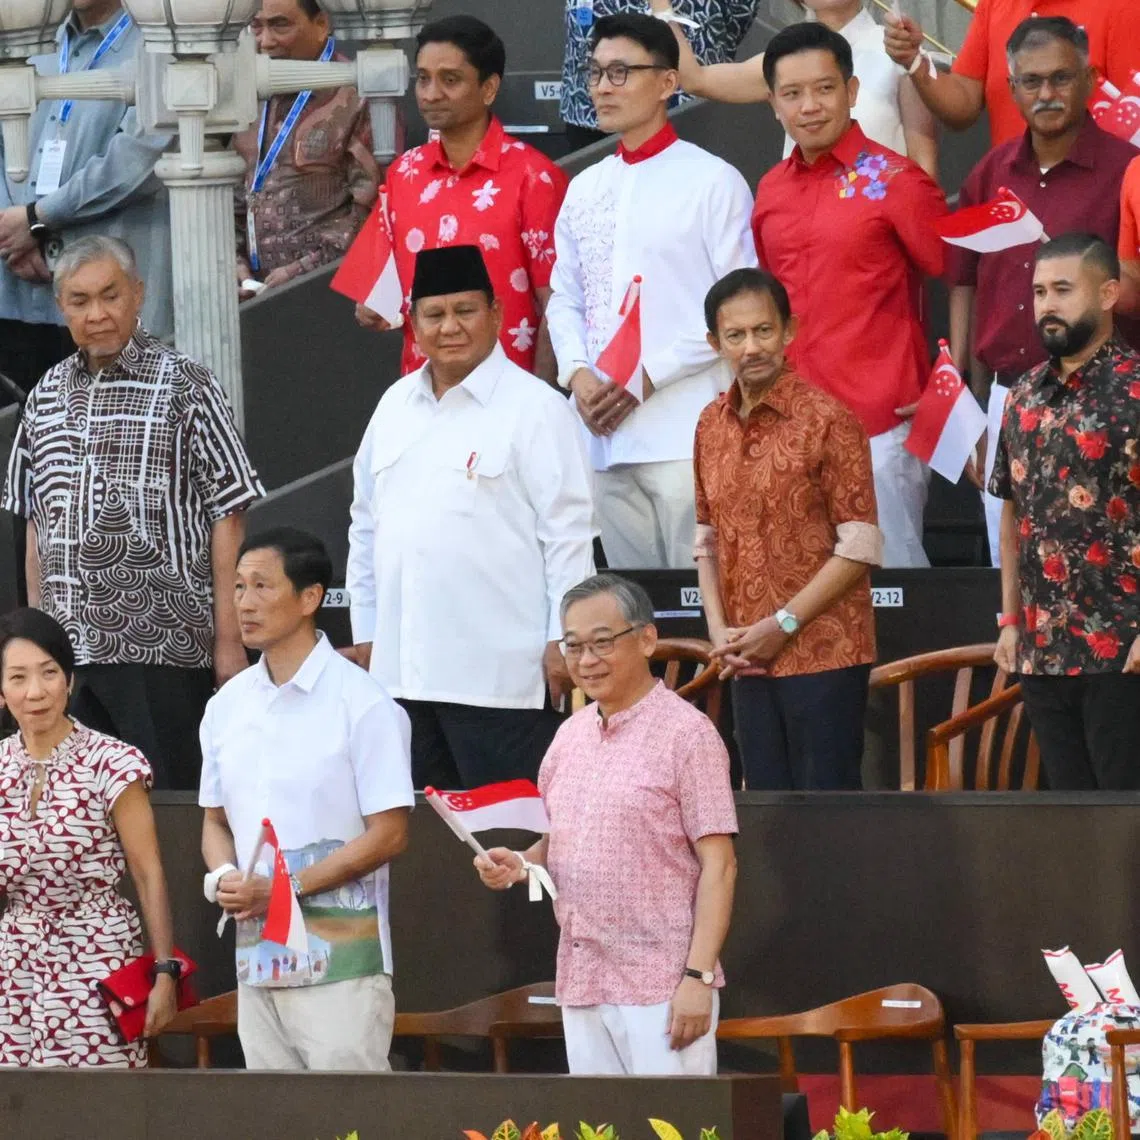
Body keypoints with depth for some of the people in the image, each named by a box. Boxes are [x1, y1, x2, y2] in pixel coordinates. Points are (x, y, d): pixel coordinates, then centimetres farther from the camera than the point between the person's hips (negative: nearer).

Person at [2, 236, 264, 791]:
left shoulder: (184, 387, -2)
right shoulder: (48, 396, 13)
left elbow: (227, 518, -4)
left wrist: (229, 640, -8)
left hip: (163, 646, -5)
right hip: (69, 649, 5)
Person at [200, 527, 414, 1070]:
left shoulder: (362, 704, -6)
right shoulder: (227, 706, 13)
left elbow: (389, 835, -10)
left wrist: (284, 888, -15)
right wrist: (222, 878, -3)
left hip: (340, 965, -6)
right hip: (255, 959, 6)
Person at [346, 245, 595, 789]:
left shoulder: (534, 407, -3)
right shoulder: (396, 407, 16)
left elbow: (569, 533, -6)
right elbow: (366, 525, 22)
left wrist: (563, 641, -10)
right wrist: (365, 632, 18)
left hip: (499, 674, -6)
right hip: (403, 668, 6)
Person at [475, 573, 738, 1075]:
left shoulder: (686, 733, -6)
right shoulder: (570, 736, 15)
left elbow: (718, 865, -9)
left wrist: (698, 977, -16)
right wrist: (520, 864, 3)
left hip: (662, 989, -7)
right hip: (580, 985, 7)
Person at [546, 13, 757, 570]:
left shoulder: (711, 181, -3)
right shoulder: (585, 189, 16)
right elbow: (565, 298, 18)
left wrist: (650, 376, -12)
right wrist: (577, 373, -2)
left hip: (686, 434, -6)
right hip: (607, 435, 6)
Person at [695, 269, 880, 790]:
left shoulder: (826, 420, -8)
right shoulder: (712, 425, 10)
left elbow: (860, 547, -10)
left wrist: (785, 624, -13)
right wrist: (719, 629, 0)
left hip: (823, 654, -6)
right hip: (747, 662, 6)